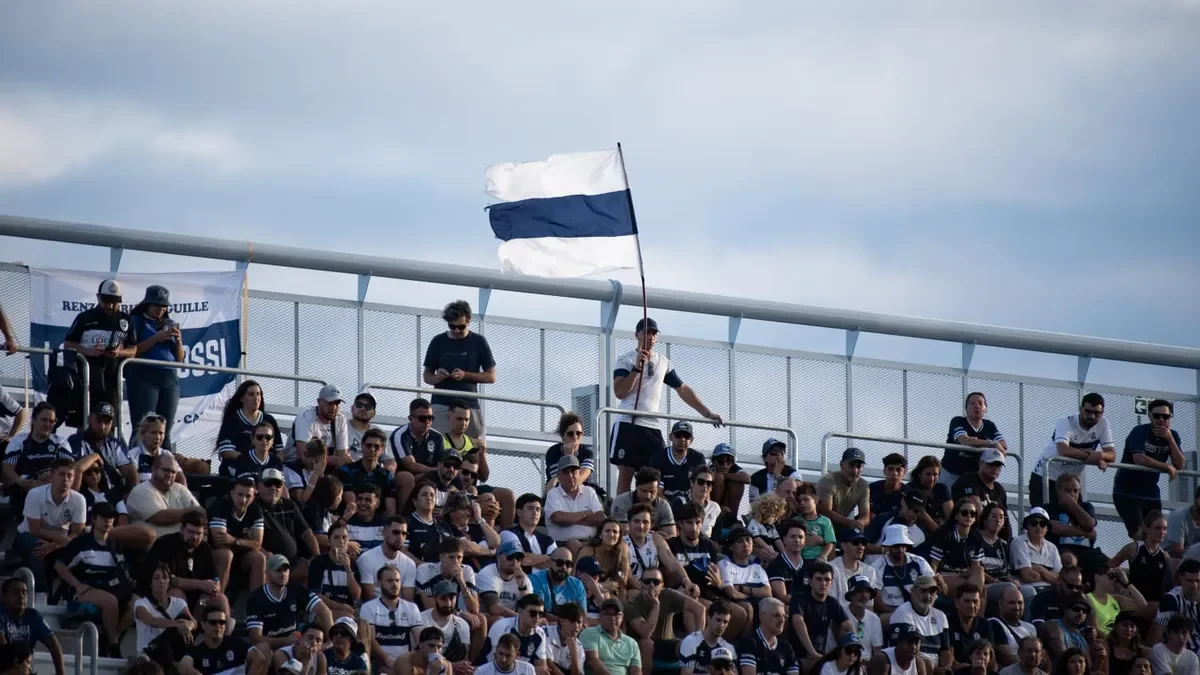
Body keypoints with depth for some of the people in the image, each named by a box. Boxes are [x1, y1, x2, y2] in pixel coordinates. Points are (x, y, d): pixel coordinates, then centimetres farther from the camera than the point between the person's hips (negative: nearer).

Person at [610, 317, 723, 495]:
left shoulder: (663, 362, 16)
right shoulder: (625, 360, -1)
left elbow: (683, 389, 22)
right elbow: (620, 392, -13)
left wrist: (707, 413, 17)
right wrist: (637, 367, -19)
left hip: (652, 427, 5)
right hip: (628, 424, -5)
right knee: (626, 473, -7)